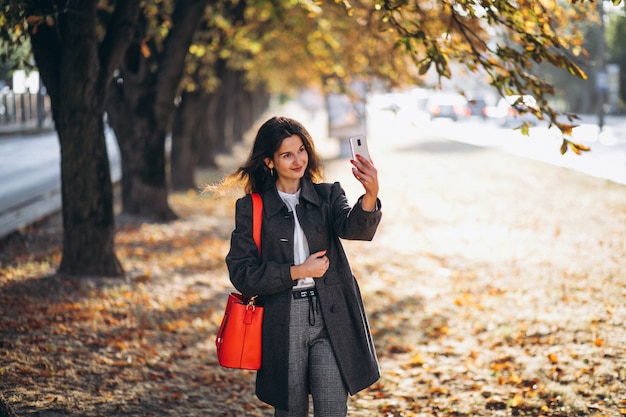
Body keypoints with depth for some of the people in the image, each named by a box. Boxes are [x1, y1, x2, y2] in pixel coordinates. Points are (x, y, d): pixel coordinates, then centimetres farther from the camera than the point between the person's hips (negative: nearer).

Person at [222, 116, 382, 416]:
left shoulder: (327, 196, 6)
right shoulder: (251, 208, 1)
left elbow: (355, 228, -16)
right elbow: (241, 273, -3)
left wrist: (371, 195, -37)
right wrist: (297, 272, -12)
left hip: (331, 320, 0)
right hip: (283, 324, 0)